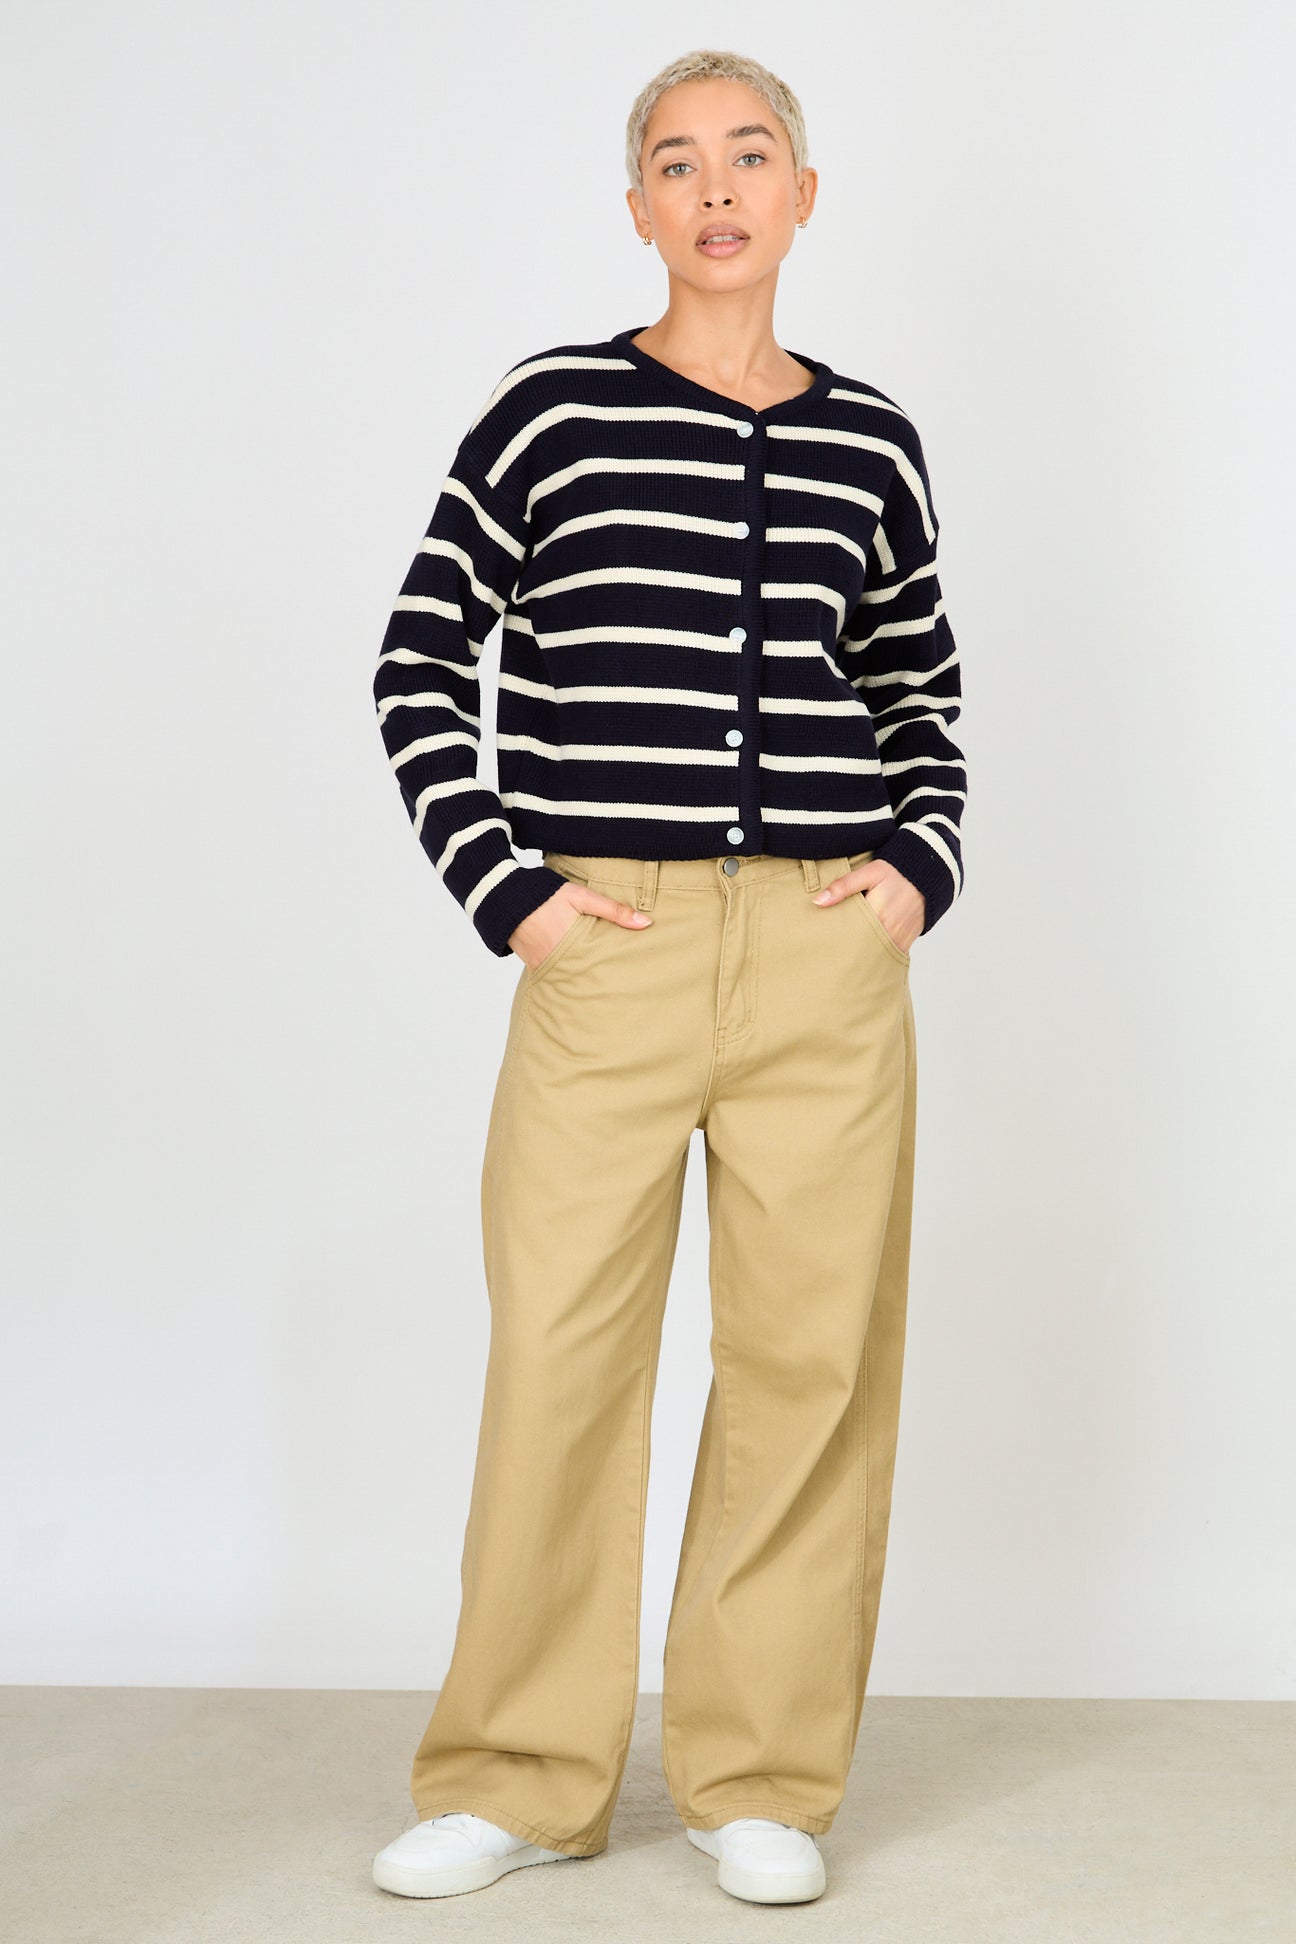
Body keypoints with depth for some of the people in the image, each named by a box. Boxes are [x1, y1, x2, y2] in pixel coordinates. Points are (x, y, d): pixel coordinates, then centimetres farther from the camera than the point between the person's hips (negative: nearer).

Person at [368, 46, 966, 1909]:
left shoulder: (871, 443, 10)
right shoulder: (552, 410, 2)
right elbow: (418, 670, 5)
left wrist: (921, 863, 6)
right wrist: (506, 889, -4)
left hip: (829, 956, 2)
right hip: (609, 953, -2)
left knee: (811, 1353, 5)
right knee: (558, 1349, 0)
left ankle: (763, 1776, 20)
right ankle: (519, 1775, 17)